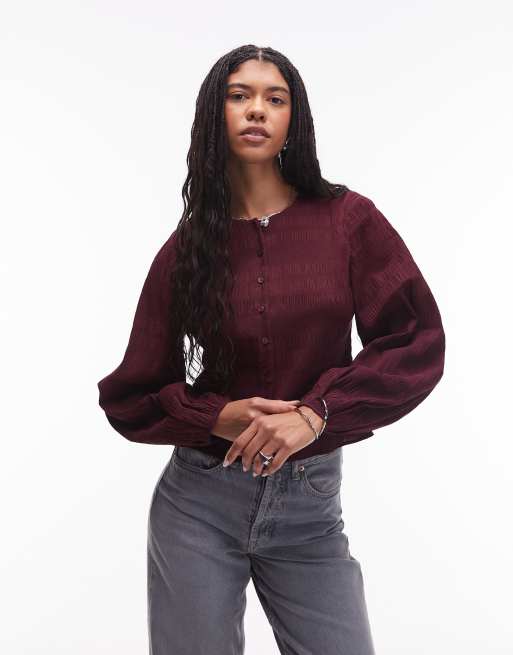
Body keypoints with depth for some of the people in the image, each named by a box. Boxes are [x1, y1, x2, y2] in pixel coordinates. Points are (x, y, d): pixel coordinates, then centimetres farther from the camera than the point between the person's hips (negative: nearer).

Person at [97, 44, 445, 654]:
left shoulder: (348, 219, -2)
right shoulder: (187, 247, 0)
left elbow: (416, 343, -7)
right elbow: (131, 397, 3)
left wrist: (317, 411, -19)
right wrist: (219, 417, -15)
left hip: (310, 507, 0)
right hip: (200, 503, 1)